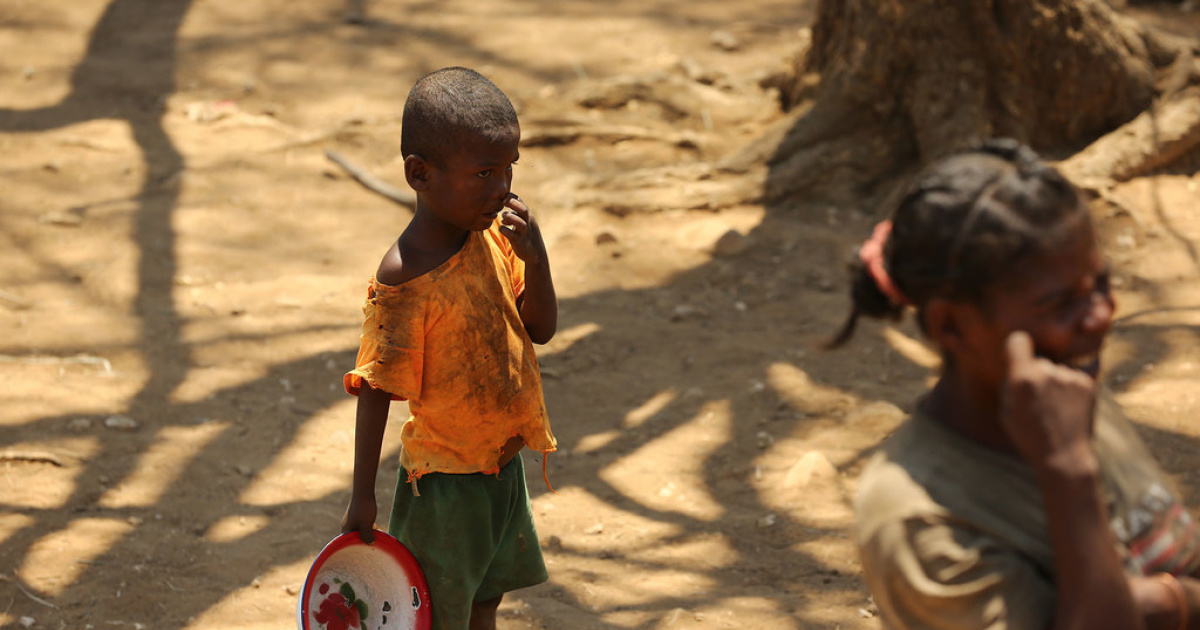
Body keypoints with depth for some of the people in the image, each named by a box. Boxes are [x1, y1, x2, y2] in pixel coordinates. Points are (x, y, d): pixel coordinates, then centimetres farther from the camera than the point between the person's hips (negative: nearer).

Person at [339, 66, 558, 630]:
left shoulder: (493, 236, -4)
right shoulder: (405, 280, -26)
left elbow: (541, 328, 2)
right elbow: (376, 390, -19)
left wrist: (534, 256, -17)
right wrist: (363, 497, -14)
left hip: (502, 463, 7)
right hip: (445, 476, -7)